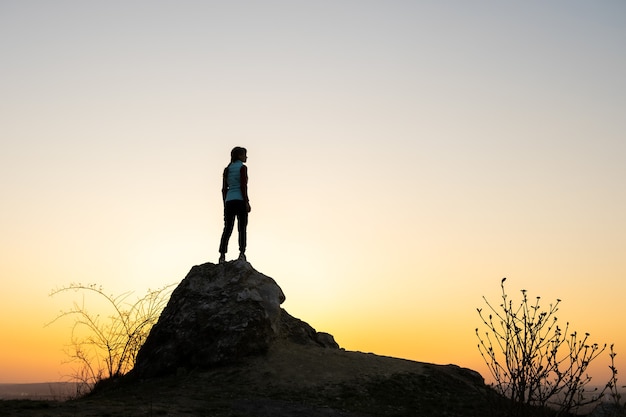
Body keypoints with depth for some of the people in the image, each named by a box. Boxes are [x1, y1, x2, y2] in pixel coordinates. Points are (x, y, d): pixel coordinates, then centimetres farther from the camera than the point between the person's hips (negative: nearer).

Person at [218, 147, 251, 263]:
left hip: (229, 201, 6)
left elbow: (224, 188, 14)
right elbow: (243, 186, -13)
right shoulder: (242, 167, -3)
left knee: (227, 229, 3)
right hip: (240, 200, -6)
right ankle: (242, 253, -11)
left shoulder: (227, 169, 16)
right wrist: (247, 202, -13)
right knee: (242, 228, -3)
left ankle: (222, 256, -3)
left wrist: (225, 204, 17)